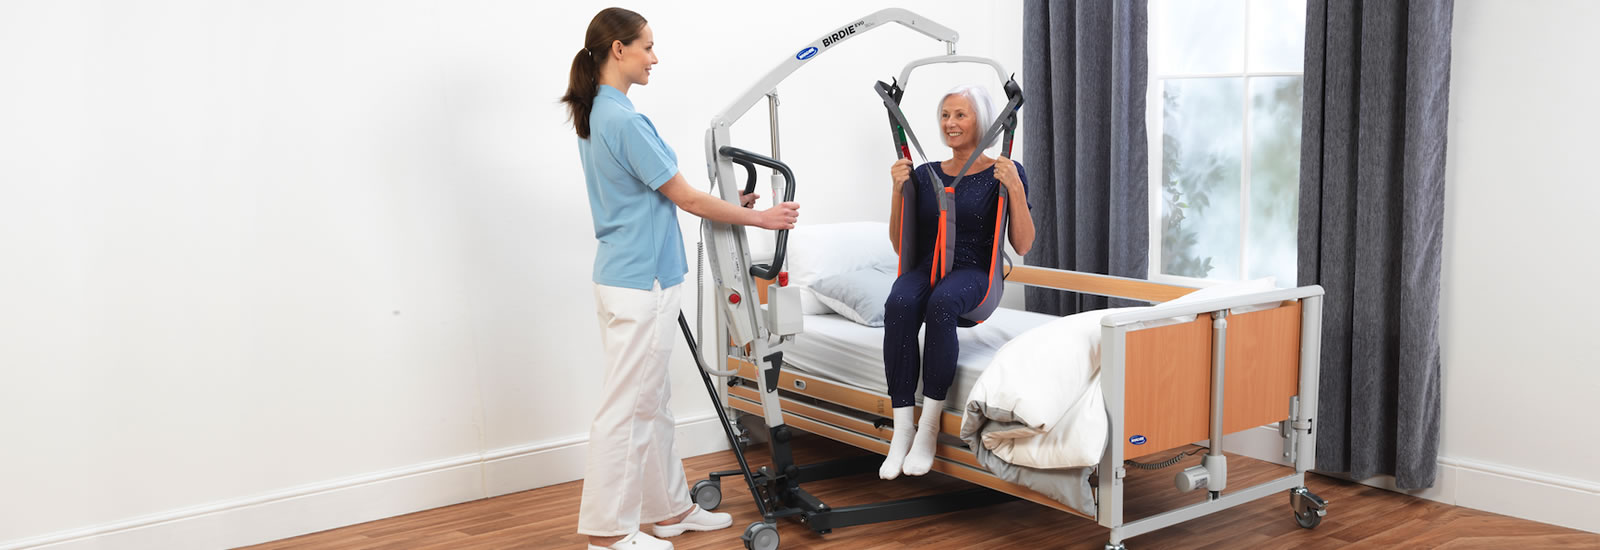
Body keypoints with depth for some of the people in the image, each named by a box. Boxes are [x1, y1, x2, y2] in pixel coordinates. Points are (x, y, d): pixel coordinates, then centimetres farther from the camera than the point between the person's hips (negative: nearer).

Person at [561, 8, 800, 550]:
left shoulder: (596, 116, 12)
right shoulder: (624, 120, -19)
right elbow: (684, 197, -13)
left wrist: (727, 202, 20)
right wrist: (759, 218, -2)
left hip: (631, 276, 10)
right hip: (639, 284, -10)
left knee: (651, 402, 16)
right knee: (627, 406, -1)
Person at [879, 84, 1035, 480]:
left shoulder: (1004, 173, 7)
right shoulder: (925, 174, 16)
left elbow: (1022, 246, 1)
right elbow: (902, 246, 16)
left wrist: (1015, 188, -10)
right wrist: (898, 189, 5)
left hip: (974, 273, -3)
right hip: (926, 269, 3)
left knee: (941, 302, -39)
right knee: (899, 304, -35)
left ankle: (929, 427, -32)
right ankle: (902, 429, -32)